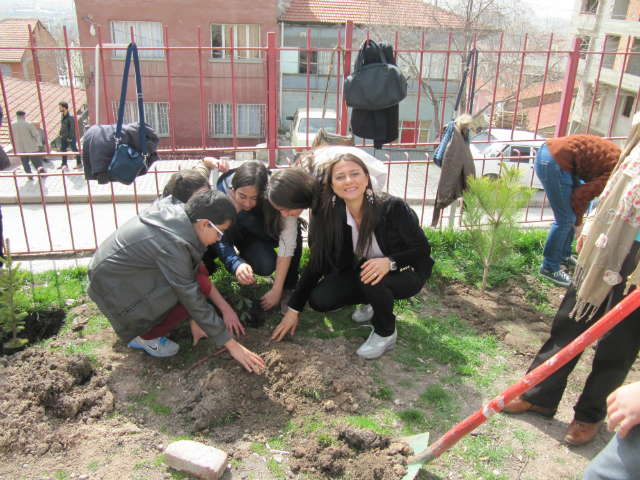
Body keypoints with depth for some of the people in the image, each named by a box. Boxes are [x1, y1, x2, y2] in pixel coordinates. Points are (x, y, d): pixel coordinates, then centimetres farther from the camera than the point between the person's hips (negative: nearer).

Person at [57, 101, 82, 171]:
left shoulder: (70, 117, -18)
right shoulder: (62, 116, 7)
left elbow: (72, 128, -18)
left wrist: (70, 137, -17)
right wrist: (61, 134, 12)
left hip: (70, 137, -8)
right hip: (63, 137, 8)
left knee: (74, 149, 2)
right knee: (62, 149, 12)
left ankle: (79, 163, 13)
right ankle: (64, 164, 24)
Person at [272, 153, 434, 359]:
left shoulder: (393, 208, -28)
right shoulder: (331, 216, -16)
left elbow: (423, 249, -18)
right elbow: (316, 263, -9)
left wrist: (390, 262, -39)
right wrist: (293, 309, -9)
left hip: (407, 273, -4)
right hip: (362, 268, 5)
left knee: (370, 276, -36)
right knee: (319, 299, -14)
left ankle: (386, 334, -7)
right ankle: (378, 302, 10)